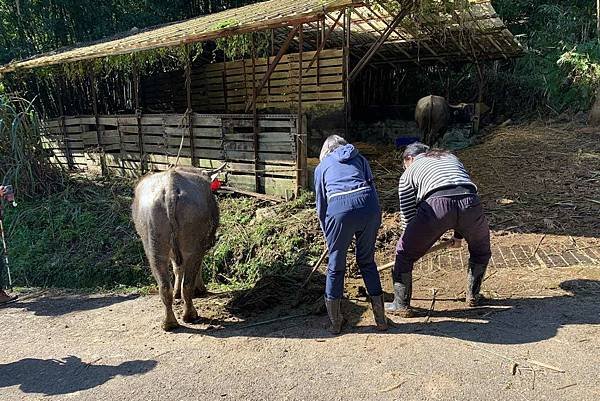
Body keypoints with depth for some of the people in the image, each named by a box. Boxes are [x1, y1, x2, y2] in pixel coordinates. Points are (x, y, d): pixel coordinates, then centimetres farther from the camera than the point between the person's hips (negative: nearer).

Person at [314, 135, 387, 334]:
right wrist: (376, 224, 19)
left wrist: (328, 236, 31)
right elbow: (372, 186, 17)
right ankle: (381, 319, 26)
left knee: (336, 267, 15)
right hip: (368, 205, 2)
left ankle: (335, 322, 25)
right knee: (367, 262, 21)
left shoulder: (321, 166, 25)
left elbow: (321, 204, 23)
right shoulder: (359, 158, 29)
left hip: (339, 208, -2)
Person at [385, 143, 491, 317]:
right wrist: (459, 234, 44)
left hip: (436, 205, -4)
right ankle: (473, 296, 43)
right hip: (470, 203, 4)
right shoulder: (451, 158, 38)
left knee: (404, 253, 16)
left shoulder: (408, 173, 24)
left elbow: (408, 216, 22)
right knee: (481, 251, 33)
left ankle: (401, 305, 24)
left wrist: (417, 244, 38)